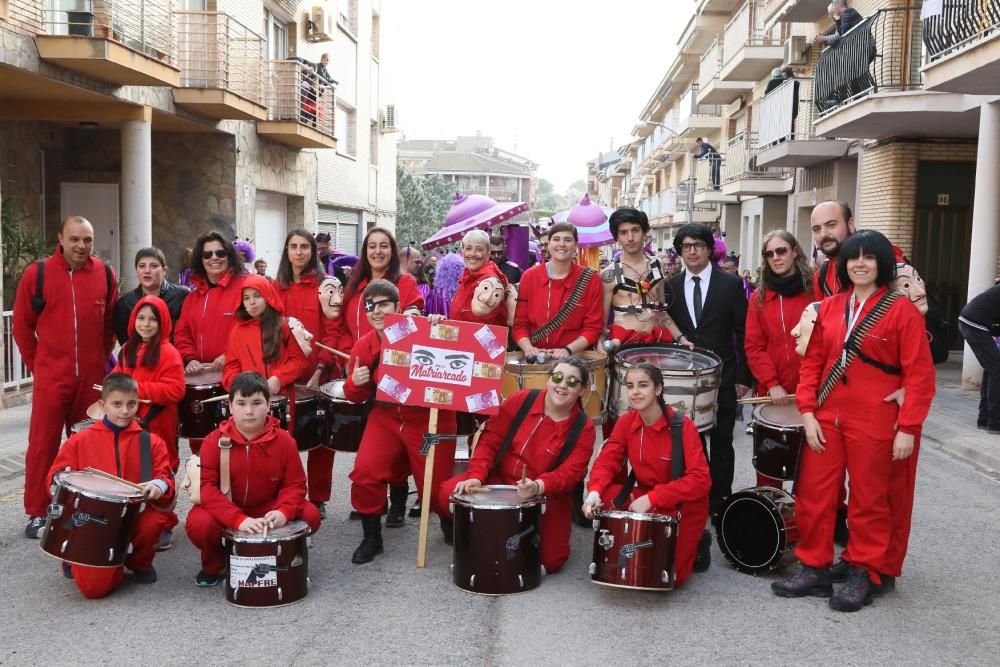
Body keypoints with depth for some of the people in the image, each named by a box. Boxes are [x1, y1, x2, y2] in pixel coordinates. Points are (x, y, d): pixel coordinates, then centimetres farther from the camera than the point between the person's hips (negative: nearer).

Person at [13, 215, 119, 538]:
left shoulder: (105, 274, 1)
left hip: (92, 378, 2)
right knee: (43, 445, 3)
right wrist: (36, 365, 3)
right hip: (51, 377, -2)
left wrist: (102, 359, 10)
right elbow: (22, 324, 3)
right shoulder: (37, 274, -4)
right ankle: (37, 513, 12)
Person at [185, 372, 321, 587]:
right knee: (199, 524, -33)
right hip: (224, 512, -1)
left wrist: (283, 512, -29)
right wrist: (238, 519, -34)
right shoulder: (215, 441, -14)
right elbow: (206, 486, -20)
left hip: (268, 510, 2)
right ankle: (214, 564, 3)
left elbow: (295, 484, -6)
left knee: (310, 515, -21)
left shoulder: (284, 440, -10)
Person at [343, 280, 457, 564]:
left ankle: (448, 521, 38)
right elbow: (356, 397, 8)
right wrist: (355, 383, -16)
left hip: (430, 419, -3)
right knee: (364, 471, -17)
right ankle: (372, 537, 5)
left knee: (435, 486, 1)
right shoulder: (363, 346, -2)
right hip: (386, 418, 3)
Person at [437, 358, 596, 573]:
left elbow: (569, 473, -19)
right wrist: (476, 476, -21)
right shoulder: (520, 400, -6)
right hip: (499, 480, 2)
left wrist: (537, 487, -39)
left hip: (547, 496, -1)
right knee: (447, 493, -21)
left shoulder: (584, 429, -9)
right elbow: (490, 442, -5)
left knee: (550, 560, -19)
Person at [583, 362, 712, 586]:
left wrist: (652, 498, -33)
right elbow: (607, 460, -10)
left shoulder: (683, 426, -22)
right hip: (646, 498, 5)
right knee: (604, 495, -22)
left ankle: (693, 544, 15)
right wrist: (594, 492, -32)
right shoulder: (626, 421, -7)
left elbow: (700, 480, -27)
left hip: (684, 505, -5)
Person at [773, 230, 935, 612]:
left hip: (873, 423, -4)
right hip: (825, 419, 4)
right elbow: (813, 361, 8)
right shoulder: (829, 307, 8)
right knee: (813, 495, 6)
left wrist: (908, 427, -12)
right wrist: (807, 413, -1)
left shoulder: (901, 309, -5)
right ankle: (814, 569, 21)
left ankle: (865, 575, 23)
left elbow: (920, 374, -7)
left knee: (868, 501, 8)